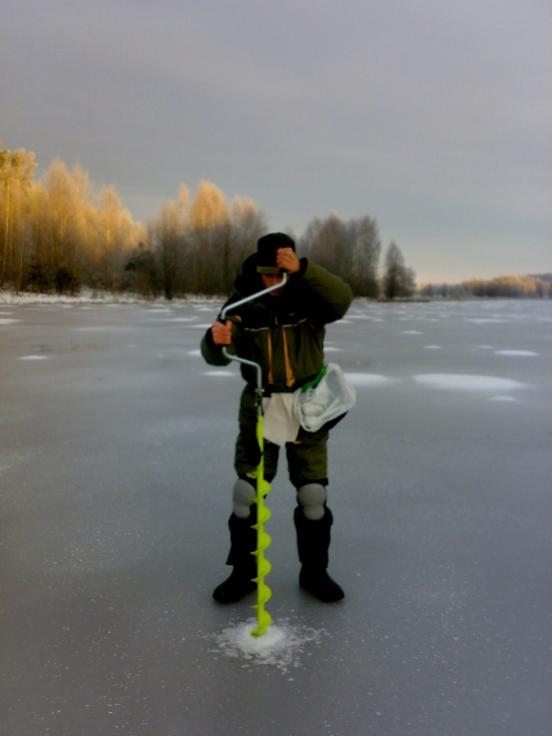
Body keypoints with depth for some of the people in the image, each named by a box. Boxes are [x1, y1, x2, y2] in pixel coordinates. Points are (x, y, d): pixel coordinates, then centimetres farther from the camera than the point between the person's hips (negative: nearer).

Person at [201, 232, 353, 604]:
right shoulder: (244, 302, -5)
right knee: (247, 491, 4)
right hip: (260, 407, 1)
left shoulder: (310, 296, -8)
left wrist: (302, 269, -43)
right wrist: (216, 339, -34)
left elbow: (342, 298, -30)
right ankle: (244, 571, 21)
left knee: (313, 493, 6)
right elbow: (217, 357, -10)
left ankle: (314, 571, 25)